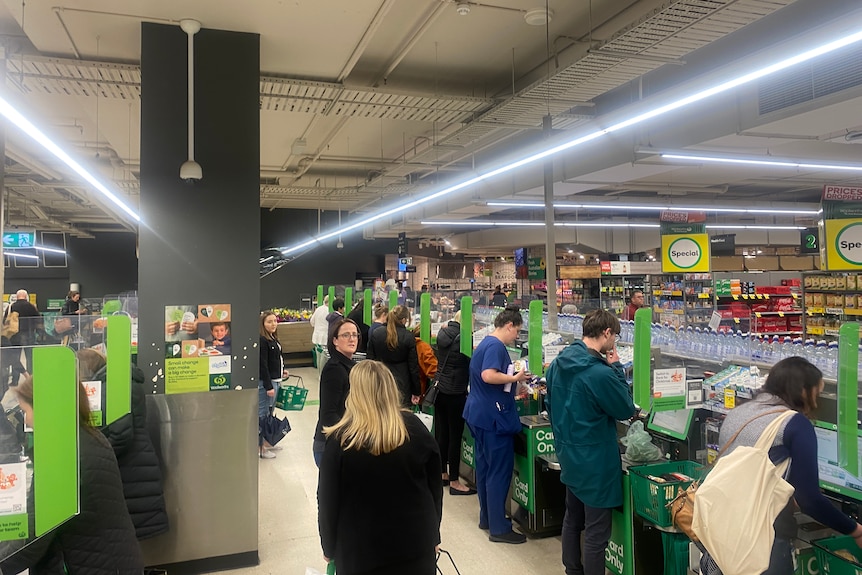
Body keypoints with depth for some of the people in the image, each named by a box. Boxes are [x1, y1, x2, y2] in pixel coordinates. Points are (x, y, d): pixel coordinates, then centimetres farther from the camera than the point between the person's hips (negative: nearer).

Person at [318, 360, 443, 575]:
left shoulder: (341, 440, -16)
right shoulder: (415, 428, -8)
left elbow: (328, 500, -8)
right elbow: (435, 487, 0)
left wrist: (330, 548, 7)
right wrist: (433, 536, 13)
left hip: (360, 550, -1)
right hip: (415, 544, 2)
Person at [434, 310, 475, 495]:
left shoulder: (443, 333, 3)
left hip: (440, 389, 7)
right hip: (455, 392, -7)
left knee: (441, 433, 14)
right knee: (455, 436, 1)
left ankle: (442, 474, 28)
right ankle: (454, 482, 9)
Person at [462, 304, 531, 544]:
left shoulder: (485, 344, 14)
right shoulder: (496, 346, -17)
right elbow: (488, 375, -30)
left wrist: (513, 381, 14)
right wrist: (515, 378, -17)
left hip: (480, 415, 11)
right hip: (495, 418, -11)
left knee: (485, 468, 18)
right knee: (500, 472, -2)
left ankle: (487, 517, 30)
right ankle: (499, 528, 7)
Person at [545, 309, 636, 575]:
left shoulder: (558, 363, 0)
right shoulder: (600, 373, -26)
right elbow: (626, 410, -11)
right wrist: (616, 368, -8)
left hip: (568, 454, 9)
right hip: (595, 460, -9)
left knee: (572, 519, 23)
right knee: (597, 532, 5)